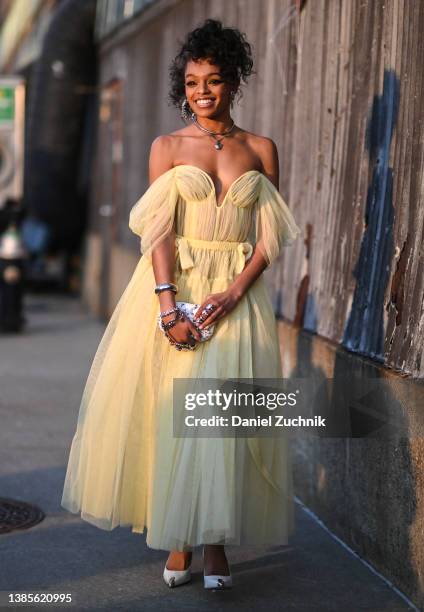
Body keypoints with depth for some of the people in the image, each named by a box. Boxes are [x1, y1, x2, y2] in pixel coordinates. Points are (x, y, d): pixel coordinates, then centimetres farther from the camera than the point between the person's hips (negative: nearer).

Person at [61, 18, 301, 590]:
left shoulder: (260, 149, 7)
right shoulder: (168, 146, 5)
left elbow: (270, 236, 2)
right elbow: (158, 229, -5)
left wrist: (233, 292, -13)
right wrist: (168, 302, -18)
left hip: (238, 293, 0)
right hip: (175, 287, 0)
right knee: (172, 408, -2)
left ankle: (215, 540, -1)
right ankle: (178, 542, 6)